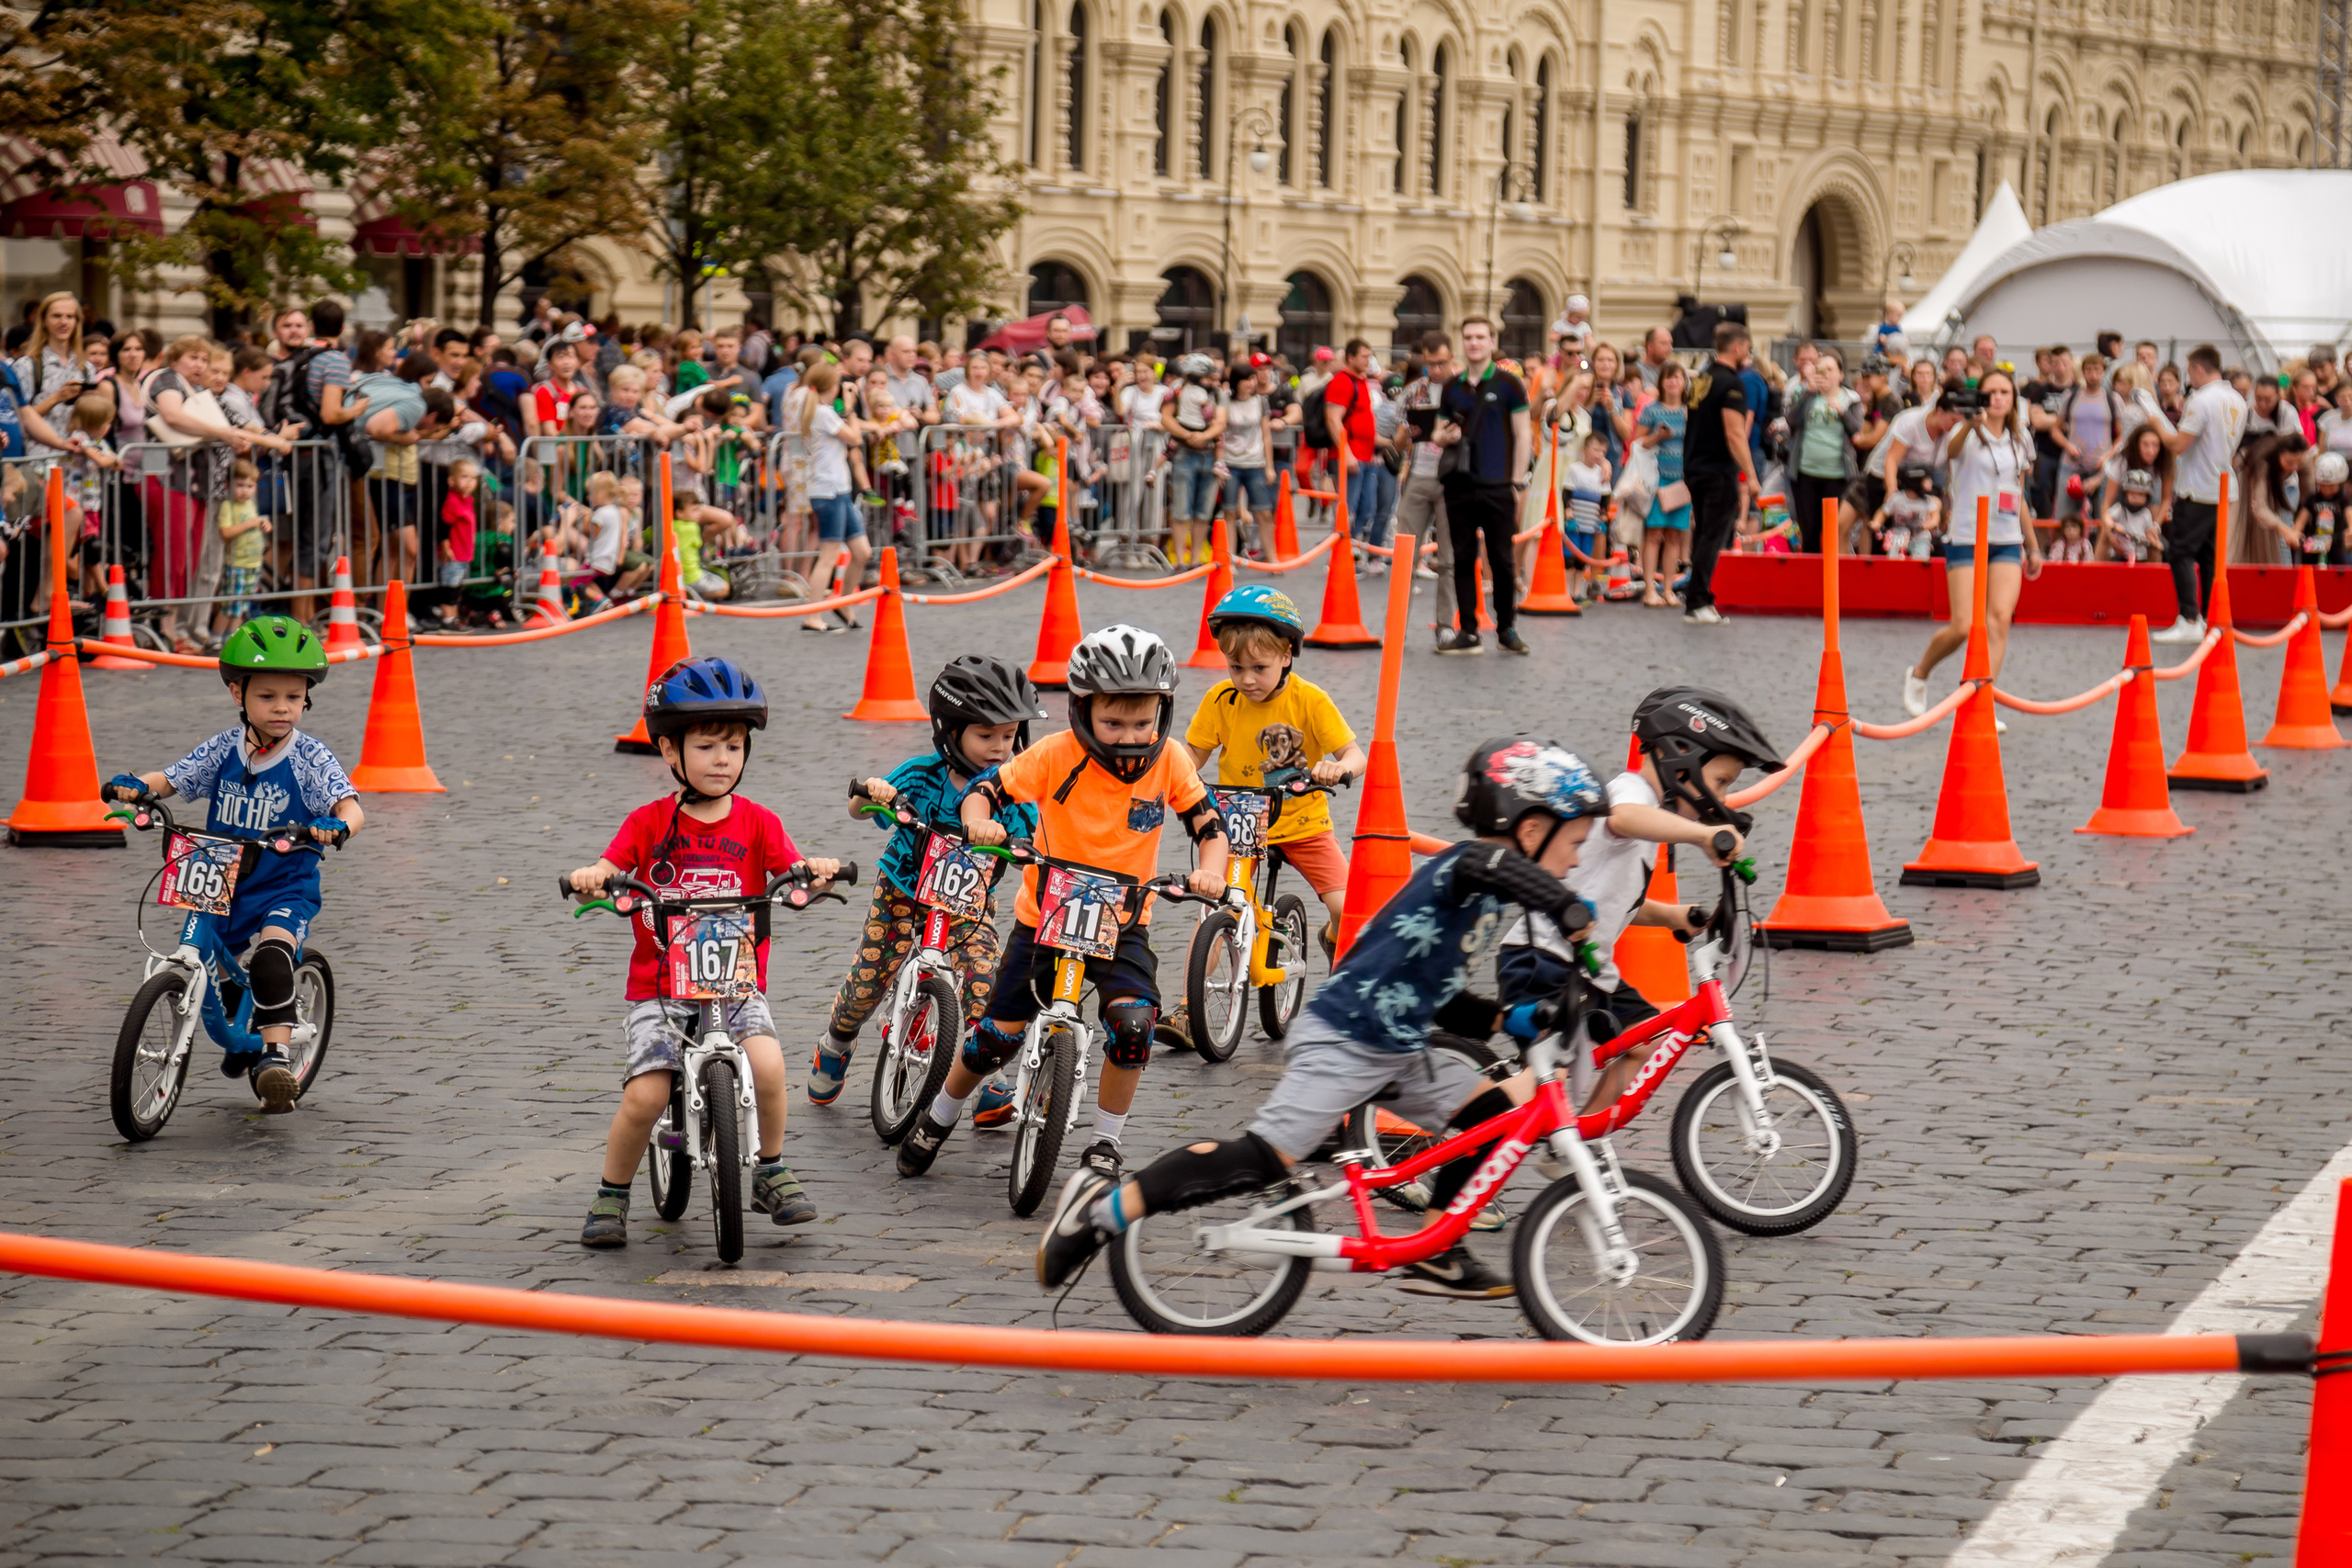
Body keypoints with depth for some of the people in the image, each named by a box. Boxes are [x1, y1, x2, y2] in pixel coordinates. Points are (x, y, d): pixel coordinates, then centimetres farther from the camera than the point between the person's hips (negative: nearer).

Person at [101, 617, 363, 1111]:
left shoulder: (310, 757, -9)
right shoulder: (224, 750, 1)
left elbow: (349, 807, -19)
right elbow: (170, 780, 3)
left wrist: (336, 825, -43)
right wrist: (135, 785, -18)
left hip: (285, 889, -5)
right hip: (221, 885, 5)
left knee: (271, 959, -30)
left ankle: (275, 1053, -26)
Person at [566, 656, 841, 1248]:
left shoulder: (756, 823, 4)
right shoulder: (649, 822, 2)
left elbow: (792, 867, -9)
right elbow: (611, 866, -10)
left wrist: (817, 871, -33)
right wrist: (591, 878, -34)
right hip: (660, 986, -1)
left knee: (767, 1064, -26)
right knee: (645, 1095, -17)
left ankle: (772, 1173, 0)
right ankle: (612, 1195, 9)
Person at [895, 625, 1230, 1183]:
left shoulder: (1170, 762, -10)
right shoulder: (1058, 755, -16)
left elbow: (1208, 822, -3)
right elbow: (988, 788, -12)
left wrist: (1211, 870, -23)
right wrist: (980, 822, -34)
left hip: (1122, 923, 1)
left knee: (1133, 1022, -23)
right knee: (998, 1034, 1)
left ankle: (1105, 1142, -1)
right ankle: (939, 1118, 31)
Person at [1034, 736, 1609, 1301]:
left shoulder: (1479, 902, 15)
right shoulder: (1454, 870, -14)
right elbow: (1490, 866, -42)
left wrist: (1512, 1020, 8)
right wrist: (1580, 926, -46)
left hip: (1395, 1053, 10)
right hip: (1338, 1043, -10)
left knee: (1495, 1114, 4)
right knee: (1265, 1158, -14)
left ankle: (1435, 1255, 12)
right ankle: (1105, 1207, -8)